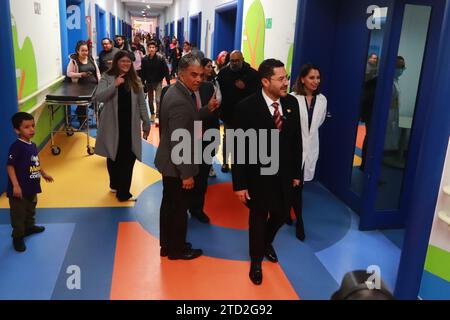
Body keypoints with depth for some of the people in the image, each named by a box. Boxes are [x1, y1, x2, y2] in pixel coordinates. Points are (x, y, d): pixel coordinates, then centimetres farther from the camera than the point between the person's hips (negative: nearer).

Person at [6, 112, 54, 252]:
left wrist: (44, 174, 32)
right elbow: (10, 166, -21)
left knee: (31, 210, 26)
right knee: (18, 214, 4)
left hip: (32, 187, 8)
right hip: (20, 189, -8)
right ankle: (17, 237, 16)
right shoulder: (16, 146, -20)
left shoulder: (32, 145, 5)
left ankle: (29, 227, 46)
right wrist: (15, 185, -26)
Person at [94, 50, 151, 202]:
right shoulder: (107, 78, -2)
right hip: (113, 125, -2)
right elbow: (99, 97, -18)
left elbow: (142, 104, 8)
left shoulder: (135, 81, 7)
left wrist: (146, 123, 5)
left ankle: (123, 191, 11)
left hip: (130, 126, 2)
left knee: (128, 158, -1)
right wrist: (115, 85, -26)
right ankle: (115, 184, 34)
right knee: (113, 157, 13)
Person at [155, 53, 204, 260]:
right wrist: (187, 173, -22)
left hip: (170, 162, 10)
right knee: (179, 209, 9)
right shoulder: (180, 102, -28)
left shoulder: (178, 91, 4)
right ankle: (177, 249, 29)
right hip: (177, 166, -10)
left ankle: (167, 245, 38)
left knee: (169, 205, 21)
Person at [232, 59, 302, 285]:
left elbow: (296, 141, 4)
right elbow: (239, 148, -15)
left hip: (284, 175, 4)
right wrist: (240, 183, -14)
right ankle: (256, 260, 40)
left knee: (281, 214, 19)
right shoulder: (246, 107, -18)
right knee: (258, 218, 14)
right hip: (258, 177, -4)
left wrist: (296, 172, 7)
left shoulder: (291, 103, -4)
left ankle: (267, 242, 53)